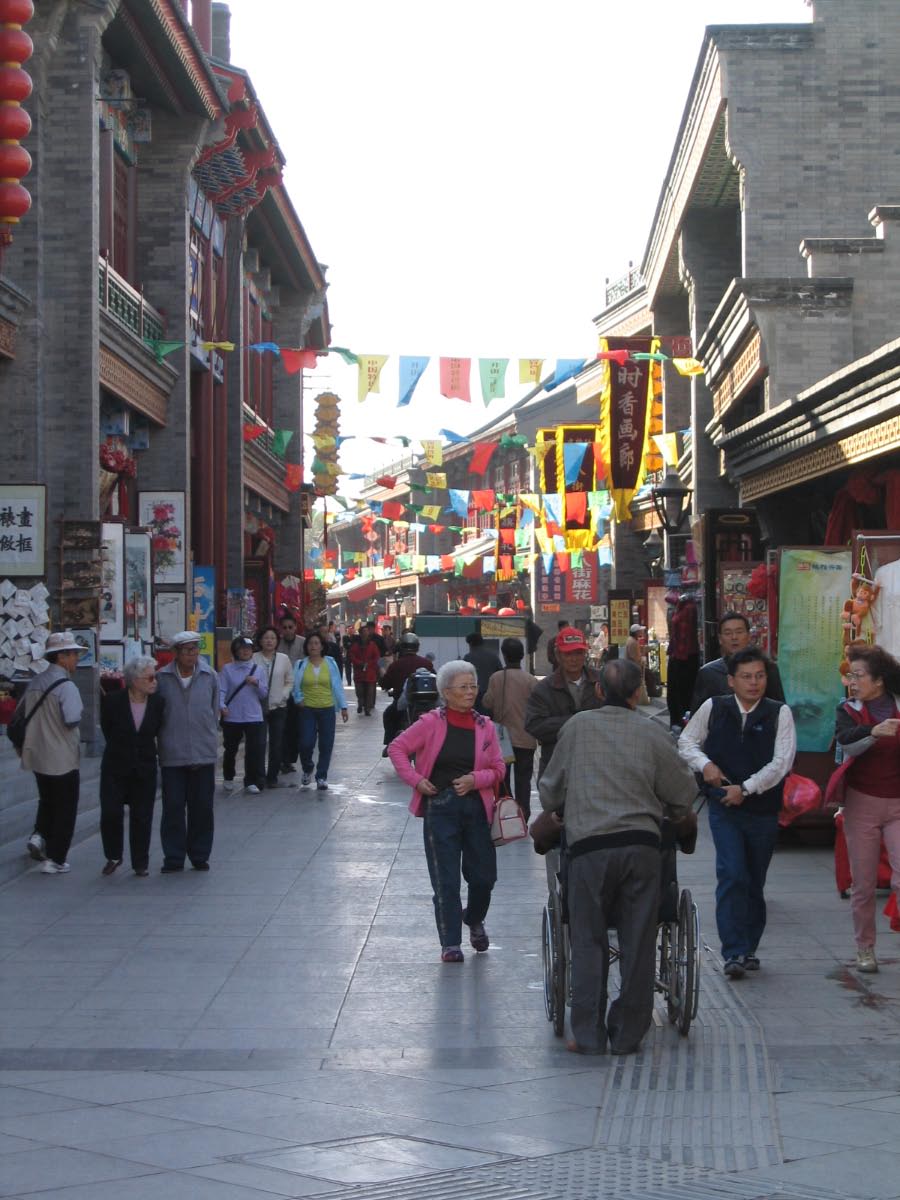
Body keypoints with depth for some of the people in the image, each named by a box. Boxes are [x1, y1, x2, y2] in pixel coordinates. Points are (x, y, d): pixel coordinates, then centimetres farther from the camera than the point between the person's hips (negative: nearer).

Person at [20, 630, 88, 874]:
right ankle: (55, 859, 6)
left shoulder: (35, 683, 5)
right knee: (64, 809, 5)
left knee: (47, 800, 25)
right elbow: (72, 720, -28)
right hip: (63, 758, -7)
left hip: (37, 756, 7)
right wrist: (79, 716, -6)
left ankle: (39, 834, 4)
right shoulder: (65, 686, -18)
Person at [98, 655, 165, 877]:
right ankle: (113, 856, 15)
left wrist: (144, 749, 11)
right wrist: (120, 748, 9)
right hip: (115, 767, -1)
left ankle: (140, 863, 16)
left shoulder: (158, 702, -5)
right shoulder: (112, 700, -12)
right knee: (110, 814, -6)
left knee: (142, 817, 4)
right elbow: (106, 728, 3)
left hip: (145, 768, 2)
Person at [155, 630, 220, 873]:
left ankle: (200, 855, 19)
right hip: (171, 754, -1)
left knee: (202, 807, 7)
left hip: (204, 753, 1)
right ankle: (173, 857, 10)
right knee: (173, 807, 2)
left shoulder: (210, 676, 2)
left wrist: (209, 738, 10)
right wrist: (166, 739, 5)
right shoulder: (162, 678, -2)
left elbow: (215, 711, 11)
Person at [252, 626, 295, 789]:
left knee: (277, 745, 1)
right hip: (258, 707, -2)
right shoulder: (253, 659, -2)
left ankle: (272, 777, 11)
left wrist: (283, 695, -4)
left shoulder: (284, 659, 5)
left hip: (279, 707, 2)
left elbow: (290, 681, 10)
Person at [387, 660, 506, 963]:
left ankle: (474, 920, 39)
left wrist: (475, 780, -14)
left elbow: (498, 768, 4)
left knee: (483, 876, 7)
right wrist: (415, 779, -8)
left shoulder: (485, 726, 3)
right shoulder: (431, 723, -5)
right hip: (440, 808, -3)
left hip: (476, 807, 3)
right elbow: (397, 747, 0)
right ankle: (450, 943, 9)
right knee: (445, 880, -1)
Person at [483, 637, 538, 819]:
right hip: (525, 739, -1)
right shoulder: (530, 680, -9)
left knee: (502, 780, 12)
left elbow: (488, 705, -4)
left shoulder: (495, 678, -8)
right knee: (523, 781, 7)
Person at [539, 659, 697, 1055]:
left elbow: (551, 787, 16)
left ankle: (588, 1034, 3)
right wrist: (673, 814, 35)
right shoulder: (652, 733, 6)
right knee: (637, 943, 6)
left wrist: (554, 809, 37)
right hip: (640, 844, 0)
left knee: (588, 941, 6)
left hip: (588, 845, 0)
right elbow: (682, 792, 13)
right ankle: (627, 1034, 9)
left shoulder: (577, 726, 7)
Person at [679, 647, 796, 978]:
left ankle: (748, 948, 23)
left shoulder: (779, 714, -2)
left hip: (763, 810, 1)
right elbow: (686, 742, 12)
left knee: (755, 883, 10)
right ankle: (734, 953, -14)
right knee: (732, 875, -14)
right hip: (724, 809, -1)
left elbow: (782, 761, -10)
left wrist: (745, 788, -16)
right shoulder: (713, 708, 1)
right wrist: (705, 765, -8)